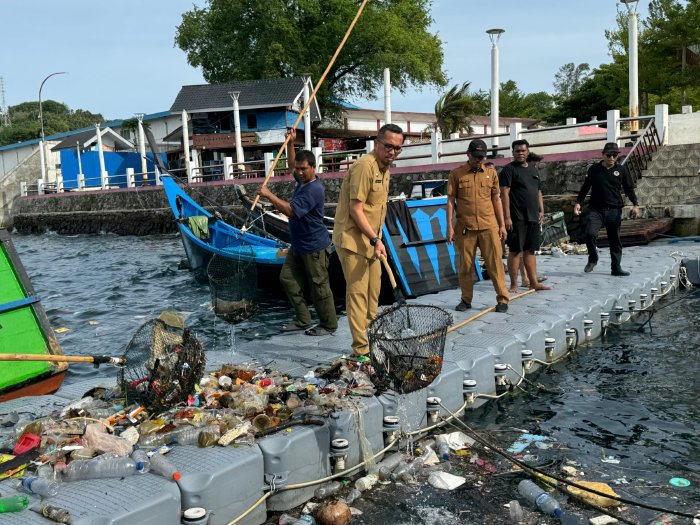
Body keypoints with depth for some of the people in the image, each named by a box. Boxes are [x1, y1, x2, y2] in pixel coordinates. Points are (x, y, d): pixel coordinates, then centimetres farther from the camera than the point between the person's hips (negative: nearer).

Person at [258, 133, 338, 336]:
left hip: (314, 247, -10)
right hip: (298, 245, 10)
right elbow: (292, 164, 28)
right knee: (288, 278, 11)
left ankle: (329, 325, 15)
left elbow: (291, 210, -30)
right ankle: (302, 320, 20)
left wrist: (269, 195, -24)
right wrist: (291, 143, 17)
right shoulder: (302, 180, 6)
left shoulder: (313, 189, -23)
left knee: (319, 287, 0)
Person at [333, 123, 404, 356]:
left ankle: (371, 340, 29)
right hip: (353, 241, -10)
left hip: (370, 241, 10)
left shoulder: (384, 167, 12)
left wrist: (376, 239, 18)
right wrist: (375, 239, -25)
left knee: (373, 294, 16)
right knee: (358, 294, -6)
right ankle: (361, 350, 0)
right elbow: (355, 209, -22)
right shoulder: (365, 166, -19)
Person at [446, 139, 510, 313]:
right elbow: (450, 200, 2)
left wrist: (502, 225, 8)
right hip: (465, 227, -1)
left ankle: (503, 299, 6)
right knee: (465, 265, 6)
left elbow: (496, 199, 12)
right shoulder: (456, 174, 2)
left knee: (495, 263, -1)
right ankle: (466, 300, 18)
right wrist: (449, 226, -4)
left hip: (489, 226, 1)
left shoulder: (491, 173, 9)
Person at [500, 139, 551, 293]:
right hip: (517, 217, -7)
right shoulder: (509, 169, -4)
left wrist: (541, 211, 15)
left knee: (530, 250, 10)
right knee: (515, 250, -3)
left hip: (533, 217, 7)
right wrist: (507, 216, -18)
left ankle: (533, 282, 16)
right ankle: (514, 284, 3)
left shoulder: (534, 170, 18)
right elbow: (504, 193, -12)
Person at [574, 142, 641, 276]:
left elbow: (629, 188, 8)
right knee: (590, 233, -19)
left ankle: (616, 268, 14)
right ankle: (593, 259, 5)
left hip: (614, 210, 1)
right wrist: (578, 202, 4)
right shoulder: (594, 169, 4)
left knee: (615, 240, 5)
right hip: (596, 209, -1)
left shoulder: (621, 170, 5)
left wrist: (635, 204, -3)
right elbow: (585, 187, 11)